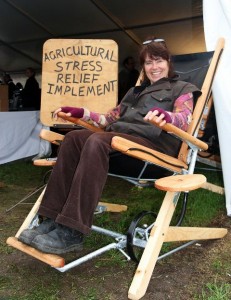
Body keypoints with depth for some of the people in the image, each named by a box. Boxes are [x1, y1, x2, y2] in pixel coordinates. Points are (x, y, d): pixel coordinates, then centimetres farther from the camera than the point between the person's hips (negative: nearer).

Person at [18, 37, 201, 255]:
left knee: (97, 141, -35)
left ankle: (71, 233, -38)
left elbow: (184, 121, -7)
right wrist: (82, 113, 16)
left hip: (154, 143, -6)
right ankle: (53, 219, -27)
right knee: (73, 137, -22)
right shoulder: (135, 91, 34)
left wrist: (166, 116, -31)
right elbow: (111, 119, 30)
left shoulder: (182, 89, 15)